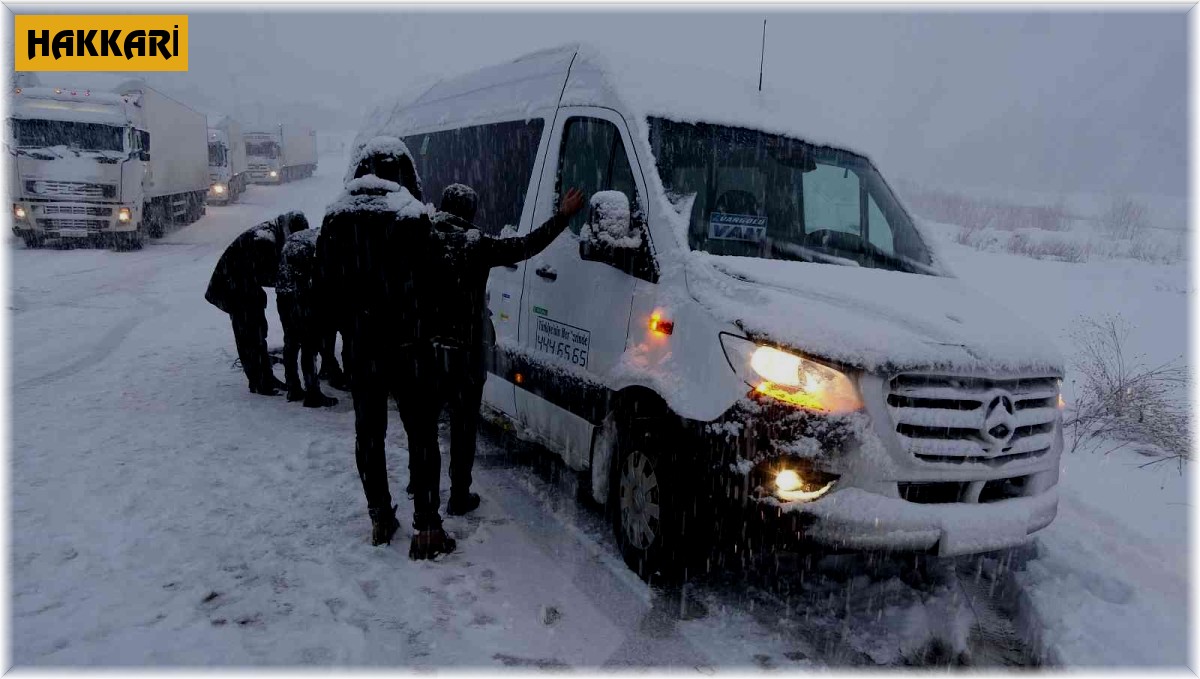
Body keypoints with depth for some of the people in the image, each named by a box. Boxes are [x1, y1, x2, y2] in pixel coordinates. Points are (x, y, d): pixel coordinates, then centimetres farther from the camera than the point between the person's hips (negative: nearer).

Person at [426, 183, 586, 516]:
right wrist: (563, 216, -12)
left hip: (426, 348, 5)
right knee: (464, 425, 5)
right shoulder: (475, 244, -11)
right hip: (464, 352, -4)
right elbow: (525, 246, -14)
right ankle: (459, 497, 10)